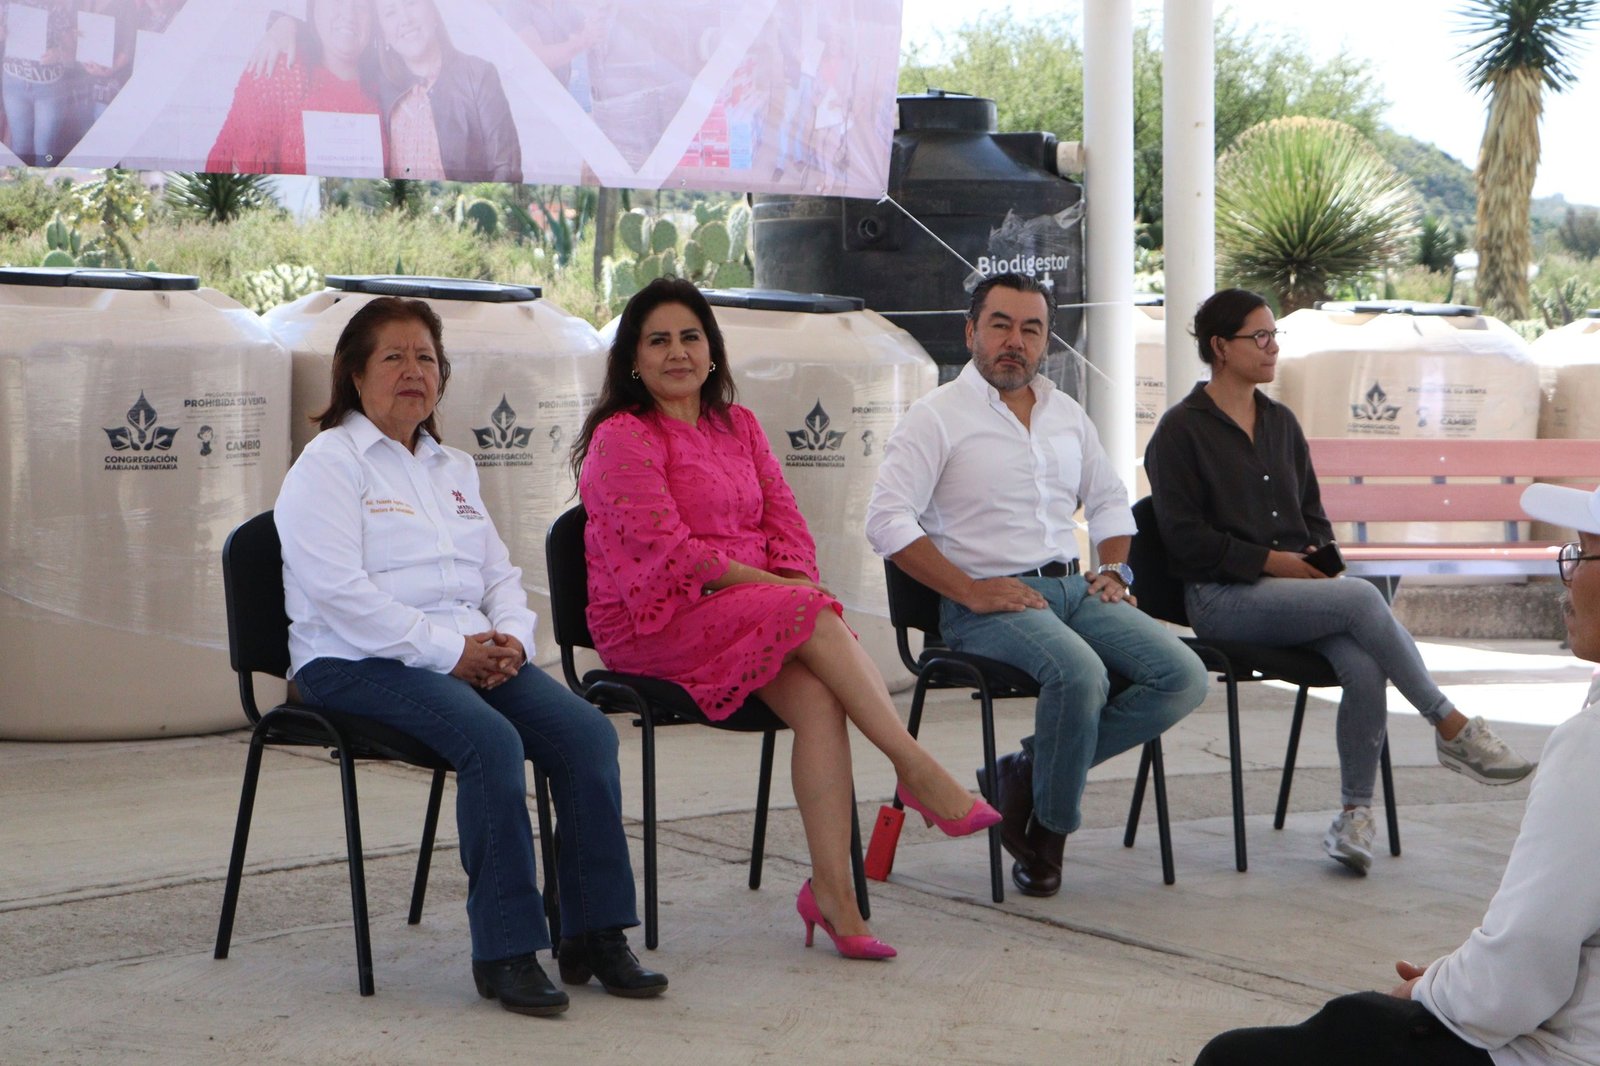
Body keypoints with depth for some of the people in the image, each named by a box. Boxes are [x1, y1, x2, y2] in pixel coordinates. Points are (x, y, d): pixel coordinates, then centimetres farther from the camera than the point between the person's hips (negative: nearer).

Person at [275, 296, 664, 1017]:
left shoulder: (452, 468, 25)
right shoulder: (327, 463, 0)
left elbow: (498, 572, 23)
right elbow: (338, 590, -13)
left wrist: (511, 636, -1)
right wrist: (447, 651, -18)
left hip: (469, 653, 7)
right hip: (358, 663, -7)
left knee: (587, 732, -17)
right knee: (492, 740, -33)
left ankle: (596, 935, -12)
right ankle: (504, 953, -25)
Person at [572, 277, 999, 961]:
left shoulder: (738, 426, 19)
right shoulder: (622, 437, -3)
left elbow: (786, 524, 13)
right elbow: (668, 553, -13)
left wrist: (797, 585, -9)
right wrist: (784, 591, -15)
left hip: (755, 607, 6)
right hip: (655, 625, -6)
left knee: (818, 698, -25)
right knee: (815, 622, -29)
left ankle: (832, 891, -28)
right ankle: (918, 771, -22)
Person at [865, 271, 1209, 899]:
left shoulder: (1066, 415, 20)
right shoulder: (937, 416, -1)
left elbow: (1109, 499, 33)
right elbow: (887, 520, -11)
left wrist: (1115, 571, 13)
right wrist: (971, 592, -17)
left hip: (1074, 588, 7)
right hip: (987, 602, -7)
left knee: (1184, 678, -14)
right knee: (1080, 673, -35)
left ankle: (1029, 772, -5)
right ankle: (1049, 826, -10)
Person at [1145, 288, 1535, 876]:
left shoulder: (1280, 423, 20)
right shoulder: (1181, 430, 0)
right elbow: (1186, 538, -7)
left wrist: (1322, 561, 2)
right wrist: (1271, 561, -13)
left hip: (1295, 588, 6)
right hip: (1221, 596, -6)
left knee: (1364, 668, -26)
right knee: (1361, 597, -29)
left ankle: (1355, 815, -16)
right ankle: (1451, 728, -17)